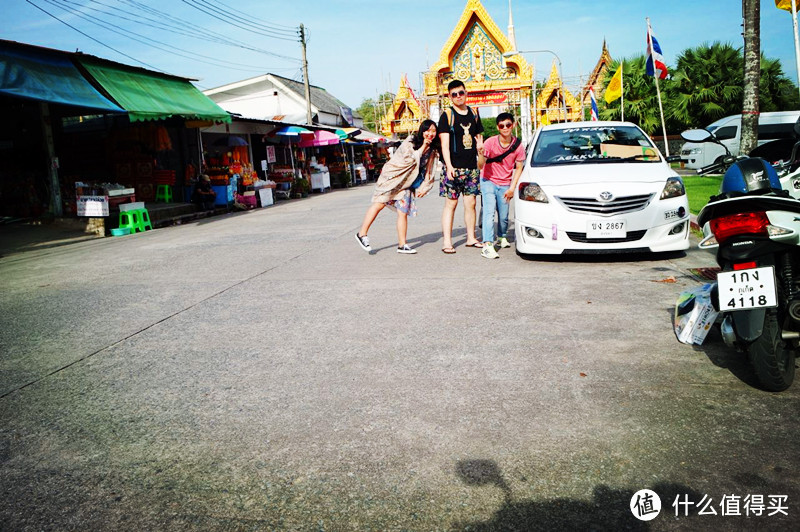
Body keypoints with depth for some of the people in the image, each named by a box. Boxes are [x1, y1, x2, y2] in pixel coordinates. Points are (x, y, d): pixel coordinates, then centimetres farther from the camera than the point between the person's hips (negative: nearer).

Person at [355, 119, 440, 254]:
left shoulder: (433, 150, 7)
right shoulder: (410, 142, -12)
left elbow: (429, 170, 12)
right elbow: (410, 160, -23)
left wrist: (424, 186, 5)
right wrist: (422, 147, -21)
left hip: (407, 183, 6)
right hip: (393, 176, -5)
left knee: (403, 212, 1)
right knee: (379, 203, -8)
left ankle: (402, 245, 3)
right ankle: (362, 234, -1)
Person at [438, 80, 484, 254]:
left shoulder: (473, 114, 14)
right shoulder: (447, 115, -2)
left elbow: (479, 136, 25)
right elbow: (445, 143, -9)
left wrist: (480, 145, 1)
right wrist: (449, 165, -19)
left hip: (472, 166, 5)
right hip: (454, 166, -5)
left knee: (471, 203, 8)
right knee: (451, 203, -5)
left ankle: (471, 238, 19)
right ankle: (447, 242, -2)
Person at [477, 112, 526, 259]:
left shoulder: (518, 145, -8)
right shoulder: (490, 143, -15)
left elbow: (519, 168, 1)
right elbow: (480, 166, -18)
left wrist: (512, 188, -5)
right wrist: (481, 154, -39)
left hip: (505, 184, 2)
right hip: (488, 181, -2)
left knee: (504, 216, 5)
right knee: (489, 211, -17)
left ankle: (502, 237, 35)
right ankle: (487, 245, -23)